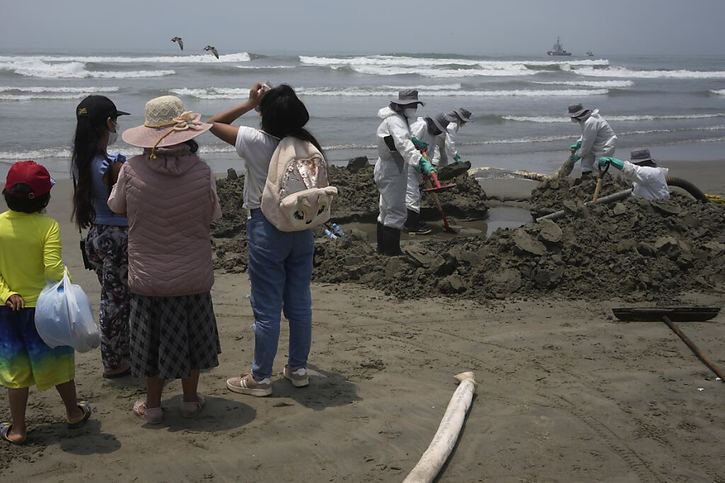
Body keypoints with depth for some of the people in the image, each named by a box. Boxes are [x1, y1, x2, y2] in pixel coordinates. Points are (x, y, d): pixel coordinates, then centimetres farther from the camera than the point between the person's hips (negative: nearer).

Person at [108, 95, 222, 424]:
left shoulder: (132, 170, -17)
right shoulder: (201, 172, -17)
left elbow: (117, 207, 1)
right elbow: (213, 215, -3)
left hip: (147, 277, 0)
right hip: (193, 276, 0)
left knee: (152, 338, 15)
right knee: (190, 334, 18)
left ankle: (152, 405, 28)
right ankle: (190, 399, 31)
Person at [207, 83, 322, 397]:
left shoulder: (256, 141, -15)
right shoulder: (310, 145, -3)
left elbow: (213, 123, -3)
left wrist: (249, 104, 2)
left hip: (267, 229, -5)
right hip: (302, 228, 5)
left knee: (266, 306, 3)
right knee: (299, 303, 14)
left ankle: (260, 377, 14)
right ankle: (298, 369, 26)